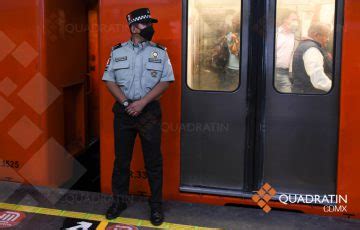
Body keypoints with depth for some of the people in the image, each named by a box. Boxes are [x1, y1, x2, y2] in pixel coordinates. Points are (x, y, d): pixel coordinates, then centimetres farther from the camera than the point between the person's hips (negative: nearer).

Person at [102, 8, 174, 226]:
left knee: (153, 161, 3)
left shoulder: (160, 52, 3)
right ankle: (120, 200, 25)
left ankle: (156, 205, 15)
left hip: (149, 110, -1)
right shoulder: (118, 51, 6)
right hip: (123, 110, 1)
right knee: (121, 159, 10)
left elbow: (165, 81, -4)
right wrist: (126, 103, -10)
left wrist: (142, 103, -13)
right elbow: (110, 80, 3)